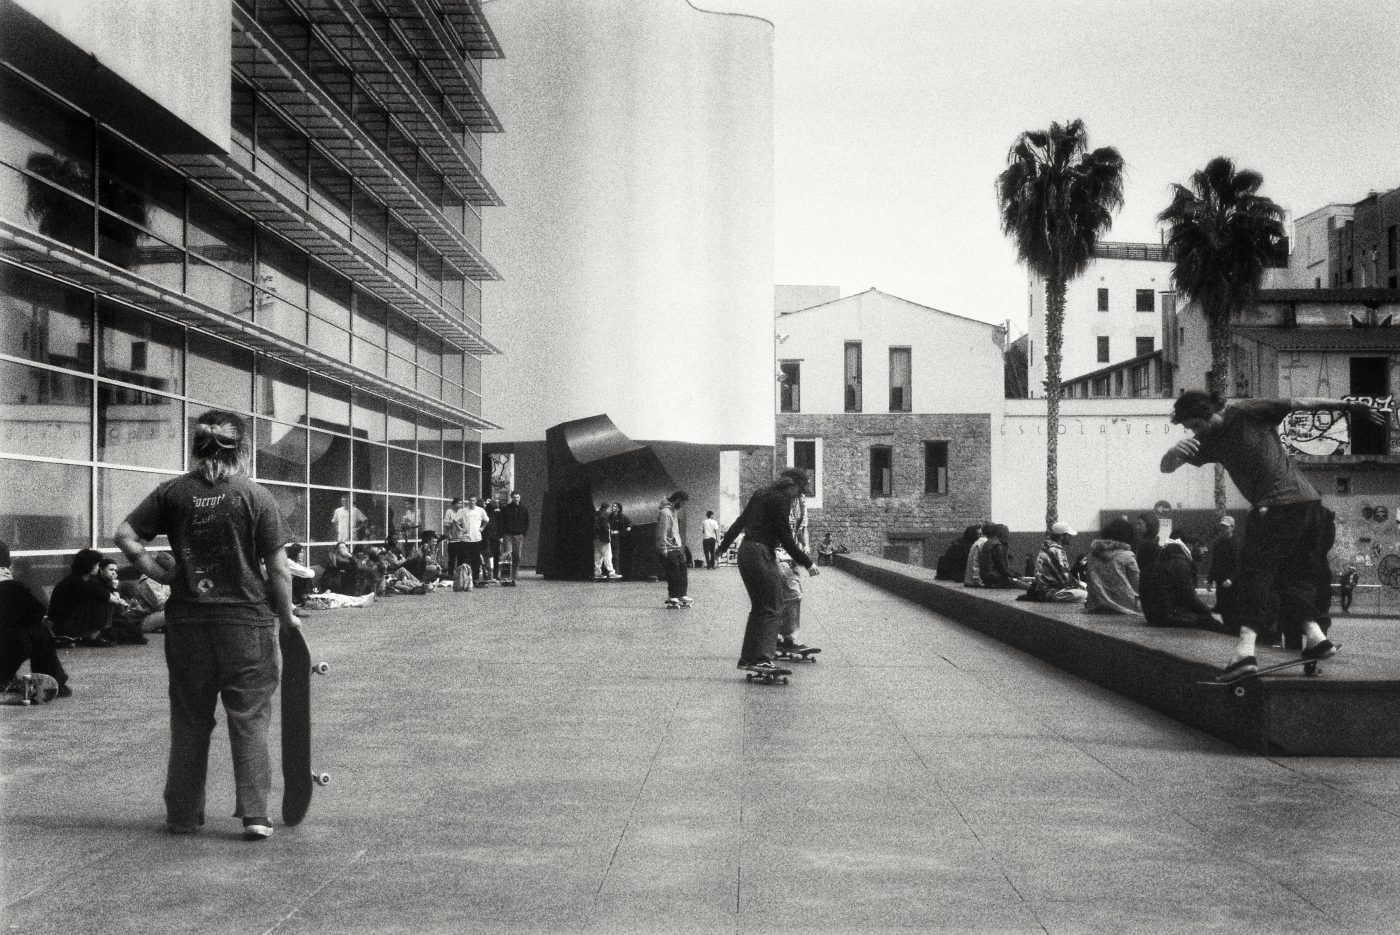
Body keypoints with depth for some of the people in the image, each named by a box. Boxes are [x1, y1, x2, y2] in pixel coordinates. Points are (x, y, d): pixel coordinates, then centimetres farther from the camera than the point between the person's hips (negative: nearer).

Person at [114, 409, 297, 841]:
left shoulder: (173, 492, 1)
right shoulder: (256, 496, -6)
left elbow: (126, 537, -3)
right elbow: (278, 568, -6)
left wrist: (161, 575, 4)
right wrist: (286, 616, 5)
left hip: (187, 618, 3)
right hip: (247, 618, -2)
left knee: (189, 720, 14)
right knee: (249, 718, 6)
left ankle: (183, 814, 22)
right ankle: (254, 813, 4)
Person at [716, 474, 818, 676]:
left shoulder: (760, 494, 15)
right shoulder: (781, 500, -10)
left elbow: (740, 521, 24)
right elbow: (785, 538, -13)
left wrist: (724, 544, 37)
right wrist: (807, 563, -8)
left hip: (746, 552, 9)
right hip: (762, 553, -9)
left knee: (759, 608, 17)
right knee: (773, 610, -9)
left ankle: (747, 658, 19)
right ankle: (763, 659, -21)